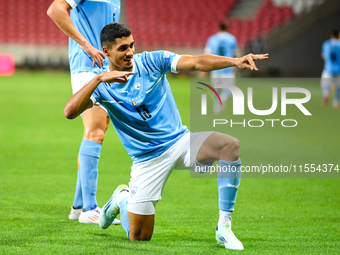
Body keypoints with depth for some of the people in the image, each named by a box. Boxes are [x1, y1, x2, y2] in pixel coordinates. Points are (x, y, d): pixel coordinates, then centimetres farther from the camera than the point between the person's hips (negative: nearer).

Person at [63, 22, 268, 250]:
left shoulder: (151, 61, -3)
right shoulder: (102, 86, -6)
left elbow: (197, 63, -15)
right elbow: (70, 112, -23)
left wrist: (235, 61, -31)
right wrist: (99, 79, -32)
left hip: (180, 141, 1)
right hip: (147, 159, -1)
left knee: (232, 147, -29)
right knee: (139, 237, -4)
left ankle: (224, 227, -21)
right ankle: (122, 199, 32)